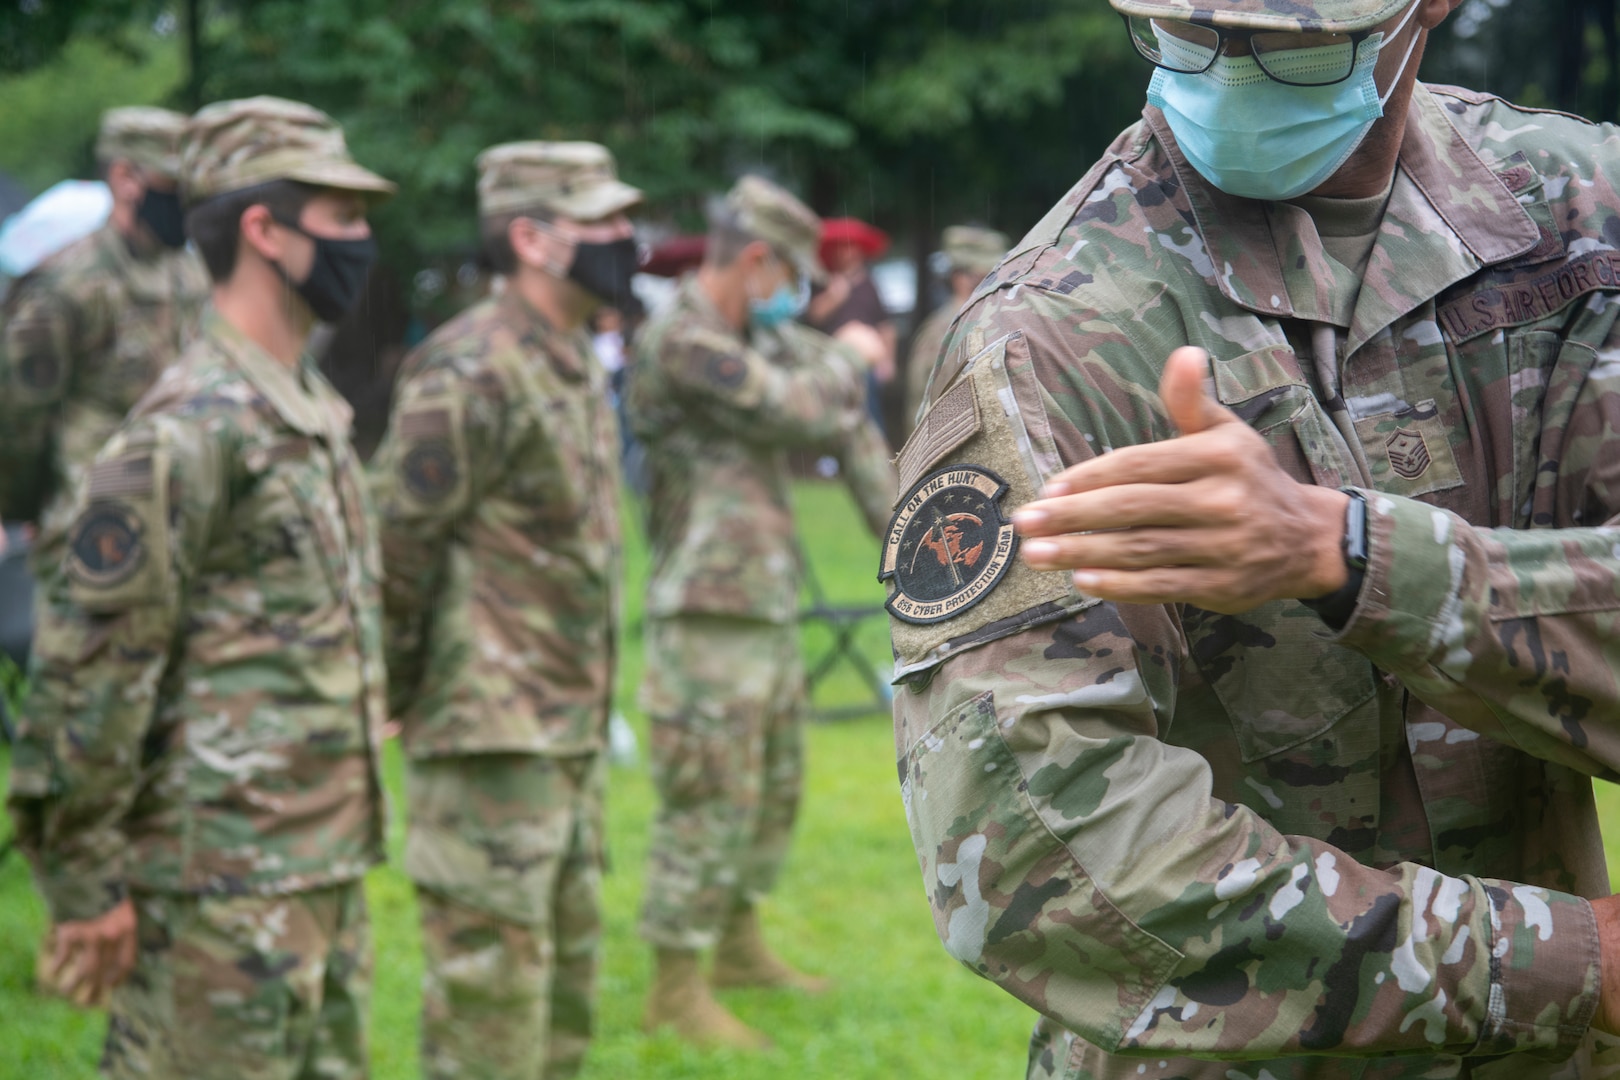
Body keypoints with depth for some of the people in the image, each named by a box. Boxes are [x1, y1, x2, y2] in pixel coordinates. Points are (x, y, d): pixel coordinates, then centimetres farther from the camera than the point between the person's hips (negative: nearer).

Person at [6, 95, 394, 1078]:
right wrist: (87, 880, -16)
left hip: (325, 866, 9)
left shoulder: (312, 412, 13)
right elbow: (90, 664, -18)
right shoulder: (188, 430, -16)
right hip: (223, 882, -9)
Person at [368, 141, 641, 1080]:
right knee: (492, 976, -5)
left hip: (571, 732, 10)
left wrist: (589, 715, 18)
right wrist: (402, 695, -10)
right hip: (492, 733, -10)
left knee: (568, 967, 16)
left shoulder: (577, 366, 14)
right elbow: (394, 543, -18)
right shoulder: (472, 372, -16)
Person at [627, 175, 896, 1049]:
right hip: (709, 618, -10)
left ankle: (741, 948, 34)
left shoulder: (756, 339, 13)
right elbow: (804, 413, -19)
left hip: (767, 609, 10)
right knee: (709, 804, -5)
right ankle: (676, 992, 3)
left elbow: (845, 417, 17)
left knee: (772, 791, 20)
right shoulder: (681, 343, -17)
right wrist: (845, 364, 2)